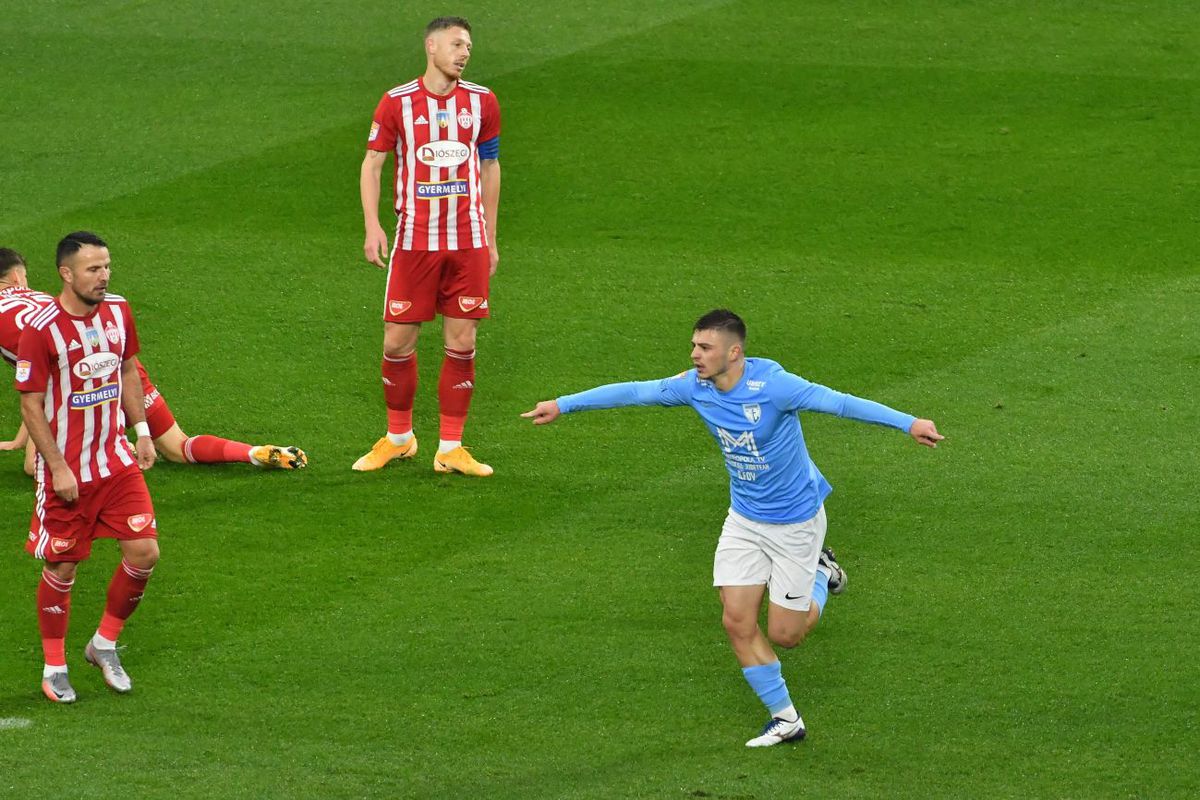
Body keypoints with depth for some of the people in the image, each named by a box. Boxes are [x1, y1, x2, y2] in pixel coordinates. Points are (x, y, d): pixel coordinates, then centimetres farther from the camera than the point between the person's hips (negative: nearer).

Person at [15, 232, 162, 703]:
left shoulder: (118, 312, 0)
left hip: (116, 461, 5)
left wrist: (141, 431, 10)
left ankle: (104, 644, 19)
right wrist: (57, 468, -17)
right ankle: (54, 668, 21)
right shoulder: (41, 329, -18)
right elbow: (31, 405, -14)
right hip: (65, 470, -5)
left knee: (144, 552, -2)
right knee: (61, 567, 4)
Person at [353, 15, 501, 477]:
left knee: (462, 342, 0)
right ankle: (398, 437, 20)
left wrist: (490, 238, 13)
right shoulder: (397, 102, -2)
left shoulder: (481, 102, 5)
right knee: (398, 340, 0)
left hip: (468, 243, 2)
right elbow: (372, 162, 4)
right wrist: (372, 226, -8)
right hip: (414, 241, -1)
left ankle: (450, 448, 8)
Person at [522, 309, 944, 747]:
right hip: (744, 519, 6)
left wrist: (909, 422, -40)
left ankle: (820, 575, 31)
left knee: (783, 634, 0)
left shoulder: (772, 385, -27)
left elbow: (838, 401, -32)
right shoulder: (695, 386, -9)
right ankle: (785, 720, 12)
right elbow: (633, 392, 2)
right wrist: (562, 404, 9)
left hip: (796, 520, -6)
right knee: (738, 623, -3)